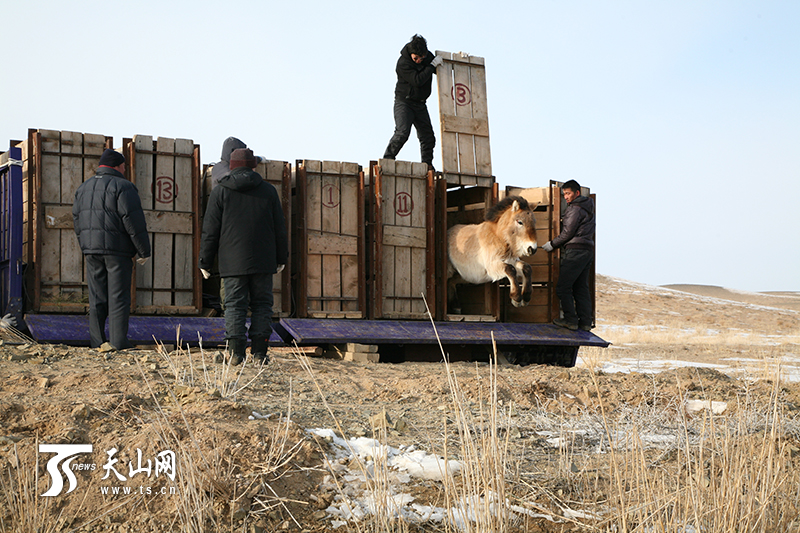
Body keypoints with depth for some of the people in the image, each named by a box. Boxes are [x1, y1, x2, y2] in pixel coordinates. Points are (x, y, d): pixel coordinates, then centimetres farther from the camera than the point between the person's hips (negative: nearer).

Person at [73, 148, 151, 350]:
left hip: (91, 250, 6)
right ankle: (118, 340, -5)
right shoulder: (122, 186, -7)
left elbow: (77, 220, 18)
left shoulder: (84, 188, 17)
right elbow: (133, 220, -12)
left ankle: (97, 341, 8)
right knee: (118, 296, -4)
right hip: (117, 250, -6)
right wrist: (144, 250, -7)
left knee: (97, 296, 8)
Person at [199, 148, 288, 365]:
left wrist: (205, 262, 7)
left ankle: (235, 352, -7)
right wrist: (281, 258, 17)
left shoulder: (220, 192, 1)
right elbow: (279, 228, 8)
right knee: (261, 304, 6)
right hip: (262, 262, 1)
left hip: (233, 262, -1)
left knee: (234, 305, 0)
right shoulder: (268, 191, 6)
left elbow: (210, 231, 0)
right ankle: (259, 351, 1)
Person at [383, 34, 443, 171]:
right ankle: (387, 160, -18)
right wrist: (432, 65, -22)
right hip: (404, 102, -6)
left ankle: (427, 164, 9)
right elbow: (417, 80, -28)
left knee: (428, 137, 1)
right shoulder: (403, 63, -18)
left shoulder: (427, 56, 3)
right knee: (402, 132, -23)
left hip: (420, 104, 6)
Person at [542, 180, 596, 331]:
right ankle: (585, 322, 6)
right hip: (588, 251, 10)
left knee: (563, 287, -6)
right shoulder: (588, 209, 20)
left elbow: (568, 232, -11)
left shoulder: (575, 209, -9)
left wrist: (552, 244, 1)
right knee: (581, 289, 10)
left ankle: (570, 320, -8)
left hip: (575, 251, -10)